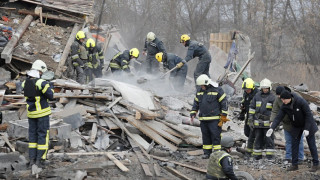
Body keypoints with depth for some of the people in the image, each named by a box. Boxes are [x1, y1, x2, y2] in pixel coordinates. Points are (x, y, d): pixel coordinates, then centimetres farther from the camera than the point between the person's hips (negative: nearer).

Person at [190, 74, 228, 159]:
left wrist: (223, 117, -9)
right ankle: (207, 153, 15)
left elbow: (224, 104, -6)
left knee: (215, 136, -5)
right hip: (203, 119, 6)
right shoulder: (199, 91, 11)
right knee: (205, 136, 9)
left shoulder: (217, 90, -7)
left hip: (214, 119, -6)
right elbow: (196, 104, 19)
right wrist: (193, 115, 8)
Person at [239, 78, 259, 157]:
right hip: (248, 116, 8)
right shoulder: (245, 93, 6)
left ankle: (249, 151, -3)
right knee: (247, 132, 15)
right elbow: (243, 104, 20)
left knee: (252, 134, -7)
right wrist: (242, 114, 20)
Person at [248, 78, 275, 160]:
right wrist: (250, 120, 5)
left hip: (268, 123, -3)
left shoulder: (272, 97, 0)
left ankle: (270, 156, 3)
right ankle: (257, 155, 15)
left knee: (269, 140, -1)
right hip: (258, 122, 3)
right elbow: (252, 108, 10)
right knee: (258, 139, 8)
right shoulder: (257, 96, 7)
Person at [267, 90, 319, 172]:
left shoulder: (301, 102, -29)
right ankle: (294, 165, 11)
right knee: (294, 145, 3)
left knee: (312, 145, 3)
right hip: (296, 127, 5)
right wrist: (272, 128, -29)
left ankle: (316, 164, 14)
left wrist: (307, 129, -27)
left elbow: (308, 115, -24)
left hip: (307, 125, -5)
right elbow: (278, 117, -16)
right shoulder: (284, 106, -14)